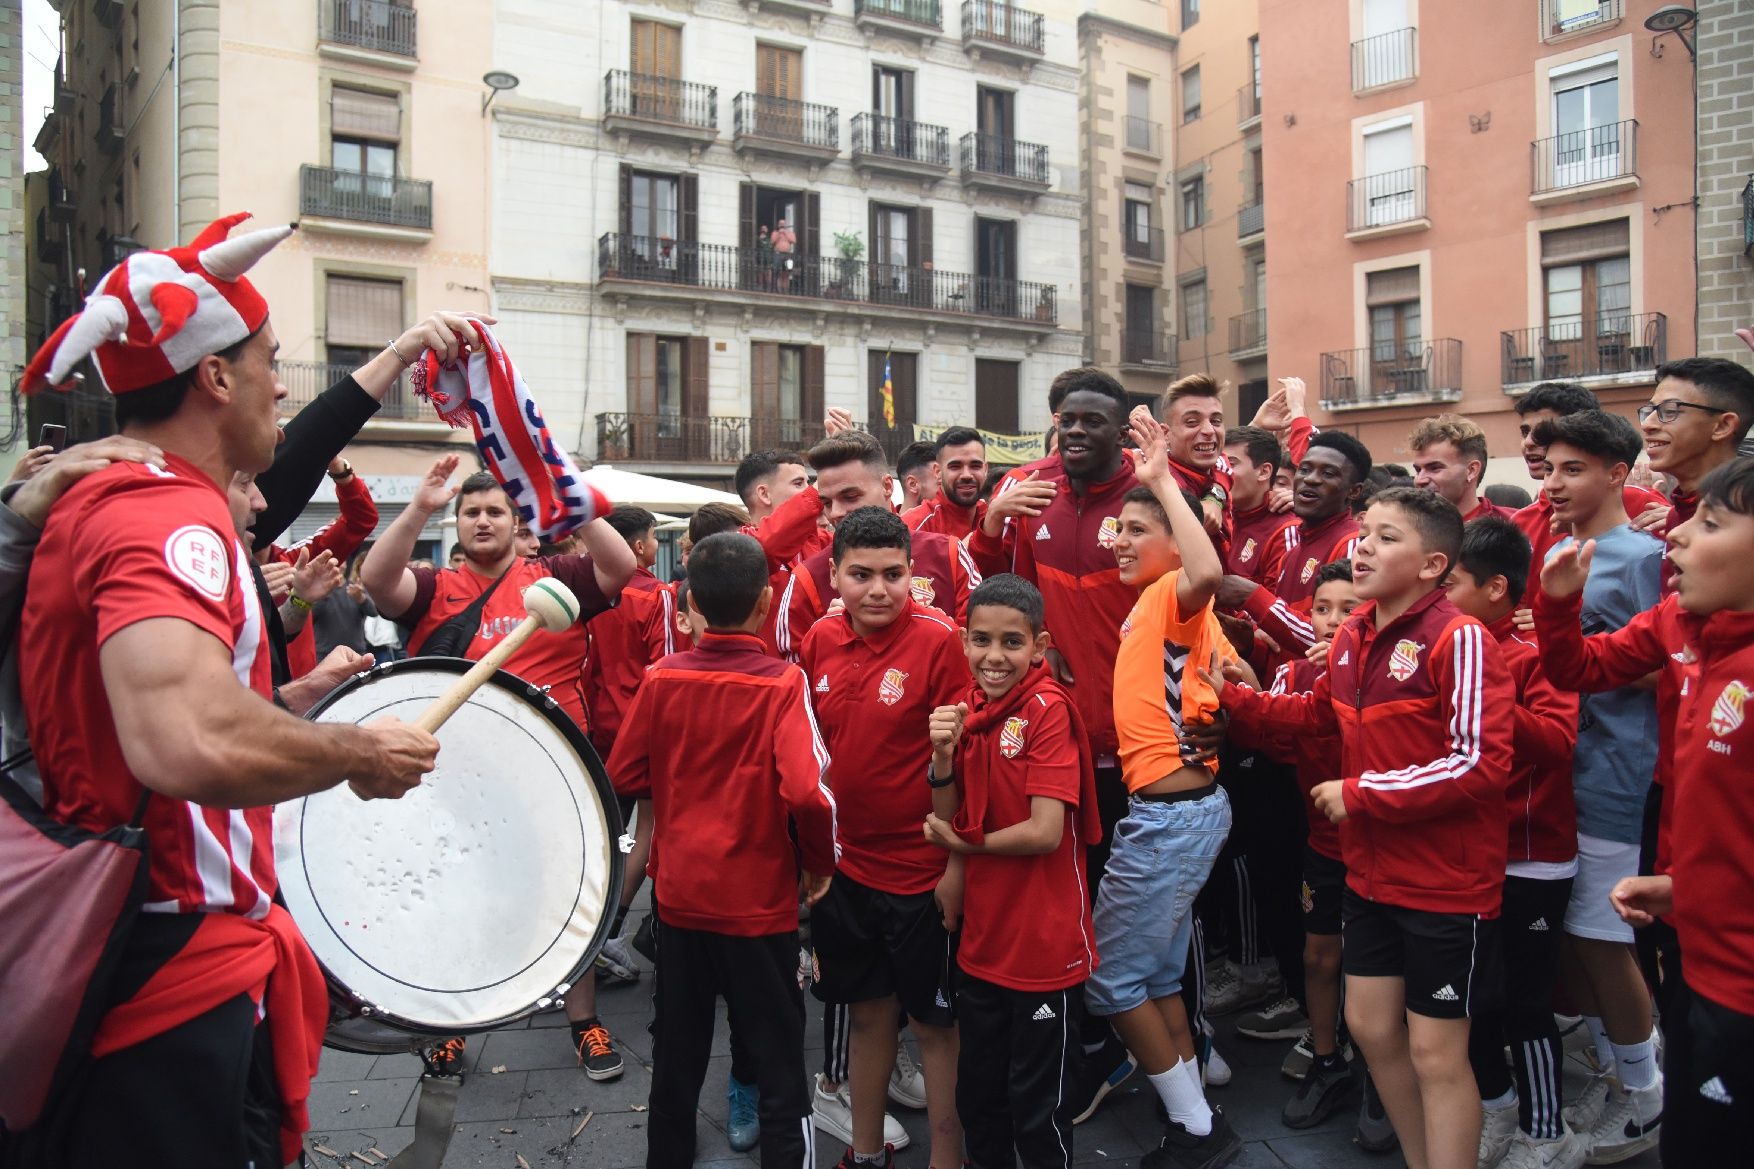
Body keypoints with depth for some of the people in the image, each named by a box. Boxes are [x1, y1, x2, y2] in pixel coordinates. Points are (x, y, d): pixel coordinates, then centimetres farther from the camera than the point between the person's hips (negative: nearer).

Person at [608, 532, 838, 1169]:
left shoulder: (661, 677, -6)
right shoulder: (783, 683, -17)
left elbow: (625, 774, 1)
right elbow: (808, 791, -25)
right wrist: (820, 863, -8)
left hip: (679, 893, 4)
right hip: (759, 900, -4)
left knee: (676, 1054, 21)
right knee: (779, 1058, 12)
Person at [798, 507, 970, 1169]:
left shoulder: (939, 641, -15)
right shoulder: (821, 641, 0)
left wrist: (957, 865, -14)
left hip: (921, 872, -5)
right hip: (843, 863, 5)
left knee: (933, 1020, 10)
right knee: (867, 1009, 20)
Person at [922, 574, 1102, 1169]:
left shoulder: (1048, 709, -17)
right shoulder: (966, 708, 1)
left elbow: (1045, 831, -23)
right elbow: (947, 822, 2)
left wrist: (966, 844, -9)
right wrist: (943, 756, -15)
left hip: (1044, 945, -6)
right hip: (981, 939, 6)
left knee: (1036, 1108, 12)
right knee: (977, 1095, 23)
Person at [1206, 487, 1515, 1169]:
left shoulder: (1459, 639, -19)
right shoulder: (1351, 637, 4)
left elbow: (1480, 765, -25)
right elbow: (1320, 712, 22)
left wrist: (1360, 794, -20)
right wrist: (1233, 697, 11)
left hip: (1447, 883, -8)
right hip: (1373, 874, 8)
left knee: (1435, 1054, 4)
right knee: (1371, 1027, 18)